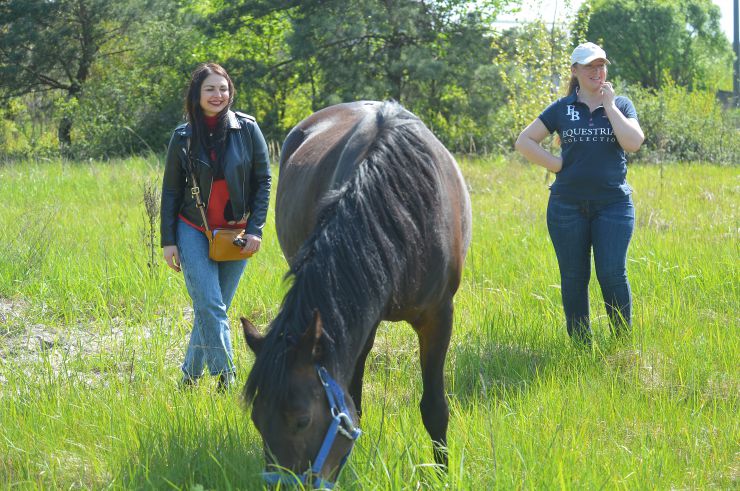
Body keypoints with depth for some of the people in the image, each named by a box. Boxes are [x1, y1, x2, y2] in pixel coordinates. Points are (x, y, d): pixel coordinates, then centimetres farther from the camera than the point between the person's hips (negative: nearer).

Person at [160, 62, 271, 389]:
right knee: (210, 307, -15)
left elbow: (263, 181, 2)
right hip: (194, 231, -1)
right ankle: (226, 377, -14)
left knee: (214, 308, 7)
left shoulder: (247, 129, -2)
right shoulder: (183, 137, -1)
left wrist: (255, 229, -6)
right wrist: (168, 240, 0)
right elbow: (171, 191, 5)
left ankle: (190, 376, 21)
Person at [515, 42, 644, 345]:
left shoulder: (621, 105, 7)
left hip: (613, 203, -1)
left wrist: (609, 105, -8)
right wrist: (557, 165, -3)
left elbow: (633, 143, -10)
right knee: (573, 278, 5)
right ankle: (579, 346, 14)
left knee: (612, 274, -9)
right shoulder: (561, 109, 6)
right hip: (567, 206, 1)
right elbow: (524, 142, 7)